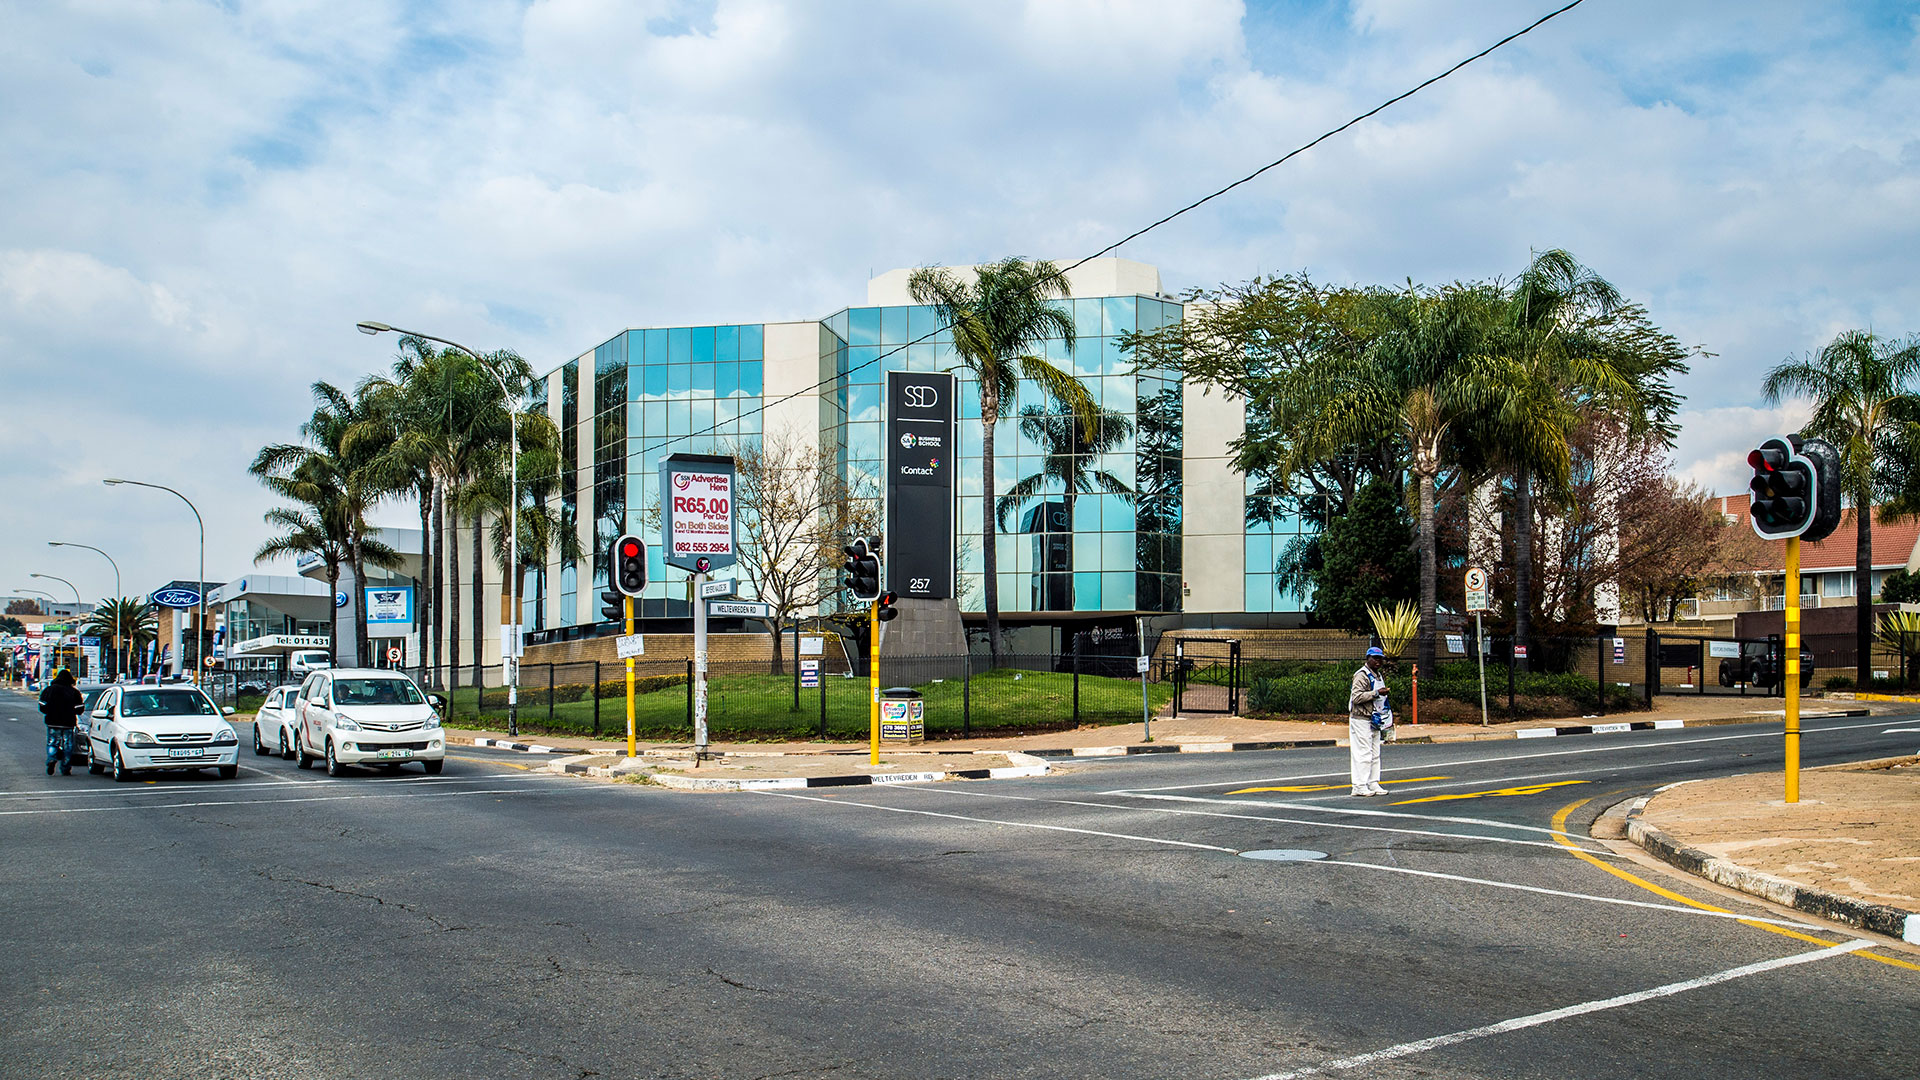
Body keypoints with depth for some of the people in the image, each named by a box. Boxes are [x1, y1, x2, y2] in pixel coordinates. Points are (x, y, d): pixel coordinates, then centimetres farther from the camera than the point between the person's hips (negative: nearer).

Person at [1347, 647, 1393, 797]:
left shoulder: (1378, 676, 19)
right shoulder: (1362, 675, -13)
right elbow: (1356, 697, -23)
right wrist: (1376, 693, -25)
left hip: (1374, 721, 9)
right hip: (1361, 720, -9)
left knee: (1375, 754, 11)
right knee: (1363, 754, -10)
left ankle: (1373, 784, 17)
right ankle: (1359, 787, -8)